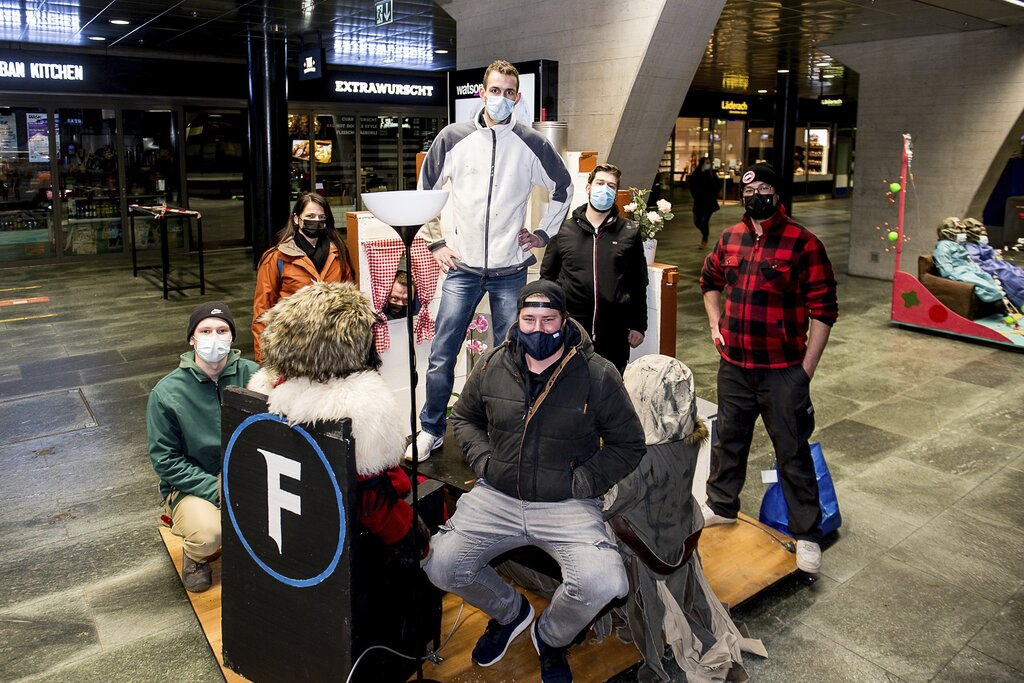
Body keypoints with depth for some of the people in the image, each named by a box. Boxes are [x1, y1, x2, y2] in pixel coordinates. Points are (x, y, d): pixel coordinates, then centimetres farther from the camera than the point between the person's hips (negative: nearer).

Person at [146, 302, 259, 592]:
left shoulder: (252, 375, -5)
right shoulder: (166, 392, -10)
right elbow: (165, 459, -8)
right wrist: (217, 489, -17)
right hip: (192, 486, -2)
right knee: (209, 534, -32)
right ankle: (195, 555, 8)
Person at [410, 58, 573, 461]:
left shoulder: (532, 144, 2)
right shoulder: (453, 138, 2)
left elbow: (563, 188, 17)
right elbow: (425, 191, 12)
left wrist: (544, 233, 11)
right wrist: (435, 243, 6)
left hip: (510, 270, 0)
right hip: (462, 267, 0)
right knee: (441, 355, 1)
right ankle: (431, 430, 18)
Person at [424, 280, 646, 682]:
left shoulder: (597, 375, -7)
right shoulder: (491, 366, 2)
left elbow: (628, 445, 1)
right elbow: (463, 416, 19)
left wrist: (581, 483, -10)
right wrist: (483, 461, 2)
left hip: (566, 506, -3)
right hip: (496, 497, 3)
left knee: (602, 584, -26)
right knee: (441, 567, -13)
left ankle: (552, 638, 12)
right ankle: (509, 612, 21)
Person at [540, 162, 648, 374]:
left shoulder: (629, 233, 6)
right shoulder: (563, 230, 5)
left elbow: (638, 283, 9)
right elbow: (547, 277, 9)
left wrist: (638, 325, 7)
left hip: (614, 333, 1)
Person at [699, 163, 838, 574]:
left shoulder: (802, 243, -12)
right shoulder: (730, 239, 5)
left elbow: (823, 310, -11)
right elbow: (710, 281, 24)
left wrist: (806, 370, -13)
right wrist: (715, 324, 11)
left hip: (782, 371, -5)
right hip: (734, 366, 5)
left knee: (793, 453, 5)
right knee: (728, 440, 20)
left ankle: (807, 535, 19)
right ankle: (721, 506, 40)